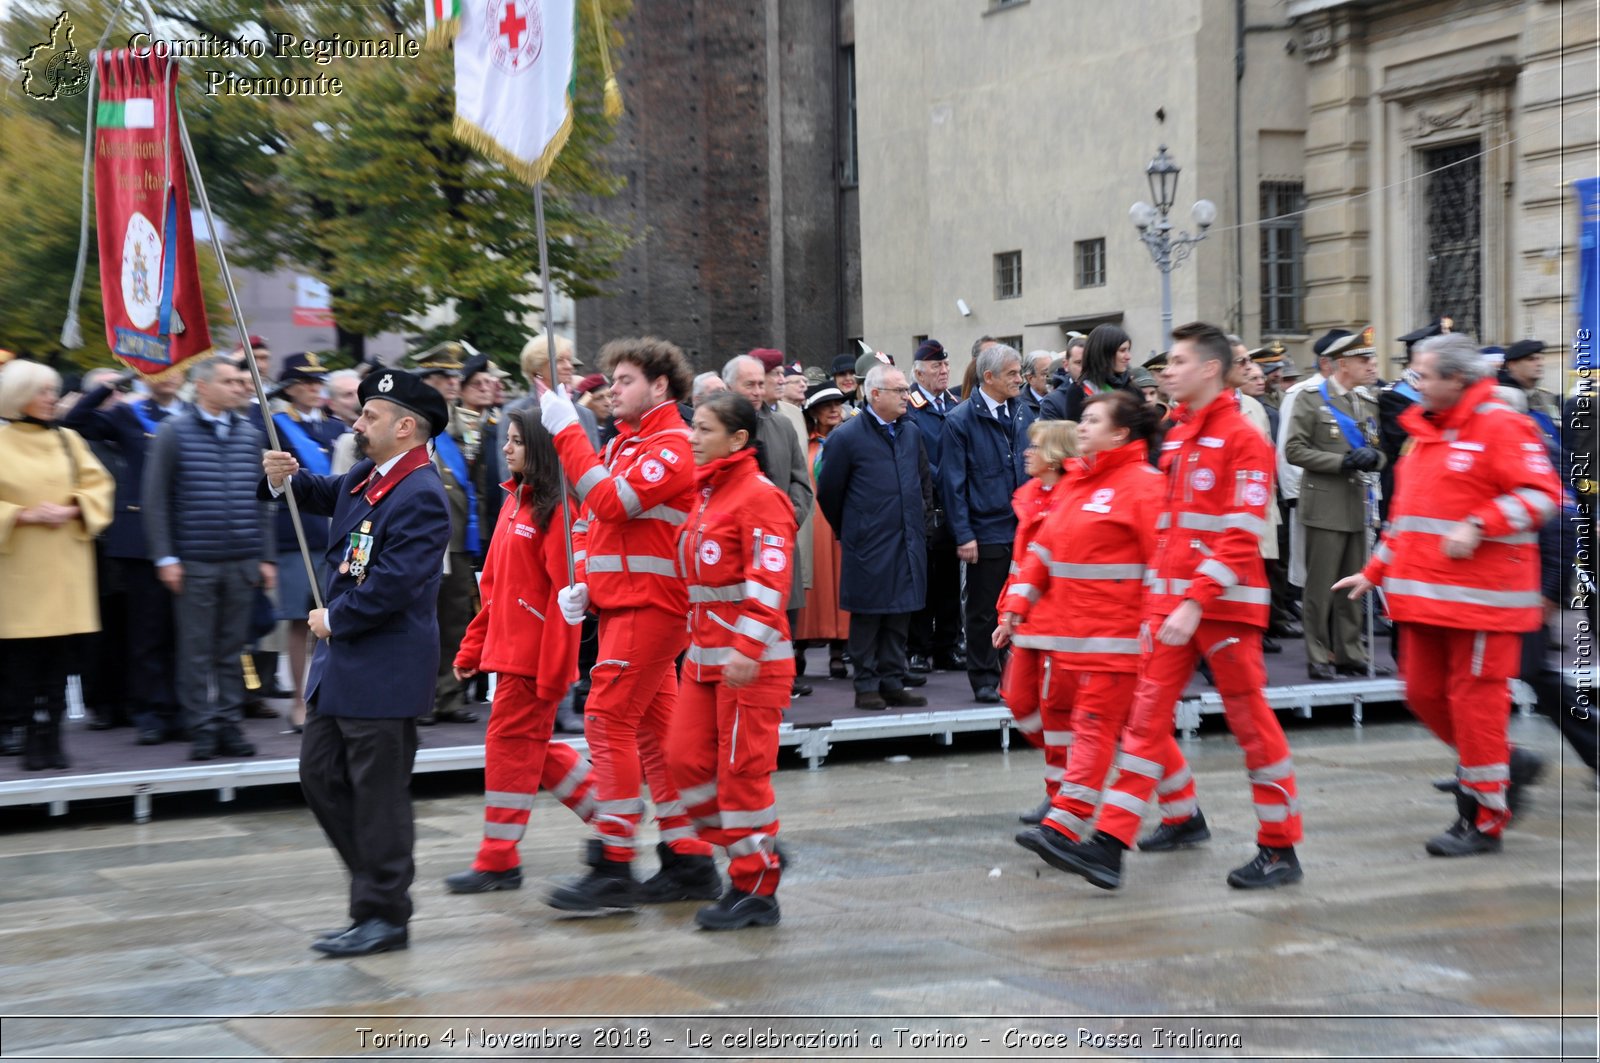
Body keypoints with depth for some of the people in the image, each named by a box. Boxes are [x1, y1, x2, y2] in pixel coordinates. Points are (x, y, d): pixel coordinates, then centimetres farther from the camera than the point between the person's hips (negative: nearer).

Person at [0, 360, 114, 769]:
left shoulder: (69, 440, 11)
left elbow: (98, 486, 10)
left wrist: (73, 509, -7)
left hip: (65, 565, 3)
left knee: (60, 658, 0)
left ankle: (51, 733, 5)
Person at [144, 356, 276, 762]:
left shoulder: (250, 434, 10)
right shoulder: (174, 431, -2)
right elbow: (155, 497, -4)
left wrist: (267, 557, 9)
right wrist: (165, 557, -9)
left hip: (242, 562, 4)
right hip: (194, 561, -3)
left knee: (232, 648, 7)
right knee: (197, 649, 0)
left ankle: (229, 724, 14)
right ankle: (202, 728, 8)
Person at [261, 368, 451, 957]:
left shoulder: (421, 495, -18)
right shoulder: (365, 477, 11)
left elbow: (394, 583, -24)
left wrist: (335, 618, -11)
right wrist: (284, 479, 1)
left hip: (386, 668, -10)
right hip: (343, 663, 10)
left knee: (378, 792, -2)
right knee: (321, 776, 13)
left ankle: (384, 915, 8)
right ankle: (381, 879, 25)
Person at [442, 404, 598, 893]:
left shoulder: (556, 507, -14)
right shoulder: (514, 500, 13)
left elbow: (566, 591, -19)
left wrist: (554, 667, -20)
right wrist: (473, 647, 16)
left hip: (535, 651, -9)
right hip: (508, 646, 9)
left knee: (511, 744, -2)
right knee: (531, 745, 14)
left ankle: (499, 861, 7)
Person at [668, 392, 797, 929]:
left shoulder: (759, 496, -12)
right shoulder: (705, 493, 16)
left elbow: (768, 578, -20)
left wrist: (748, 648, -26)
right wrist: (697, 640, 21)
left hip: (751, 660, -9)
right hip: (704, 655, 9)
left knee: (742, 768, -4)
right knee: (686, 757, 5)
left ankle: (756, 889, 7)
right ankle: (753, 851, 21)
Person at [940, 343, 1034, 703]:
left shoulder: (1022, 413, 8)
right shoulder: (962, 420, -8)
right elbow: (953, 482, -8)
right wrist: (964, 535, -12)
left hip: (1025, 529, 5)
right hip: (986, 533, -5)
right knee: (984, 612, 5)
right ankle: (985, 680, 15)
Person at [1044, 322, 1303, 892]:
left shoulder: (1242, 439, -11)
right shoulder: (1176, 435, 14)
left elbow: (1241, 537, -17)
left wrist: (1196, 603, -23)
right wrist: (1160, 596, 16)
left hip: (1225, 603, -7)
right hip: (1172, 600, 8)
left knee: (1251, 722, 2)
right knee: (1146, 716, 3)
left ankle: (1280, 849, 13)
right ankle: (1109, 845, 4)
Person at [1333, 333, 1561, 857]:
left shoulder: (1500, 426, -10)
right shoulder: (1424, 431, 16)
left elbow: (1543, 493, -17)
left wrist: (1478, 526, -25)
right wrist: (1375, 571, 19)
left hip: (1480, 594, -9)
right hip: (1426, 594, 9)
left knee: (1475, 698, -3)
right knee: (1424, 693, 10)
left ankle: (1484, 819, 8)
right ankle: (1506, 763, 29)